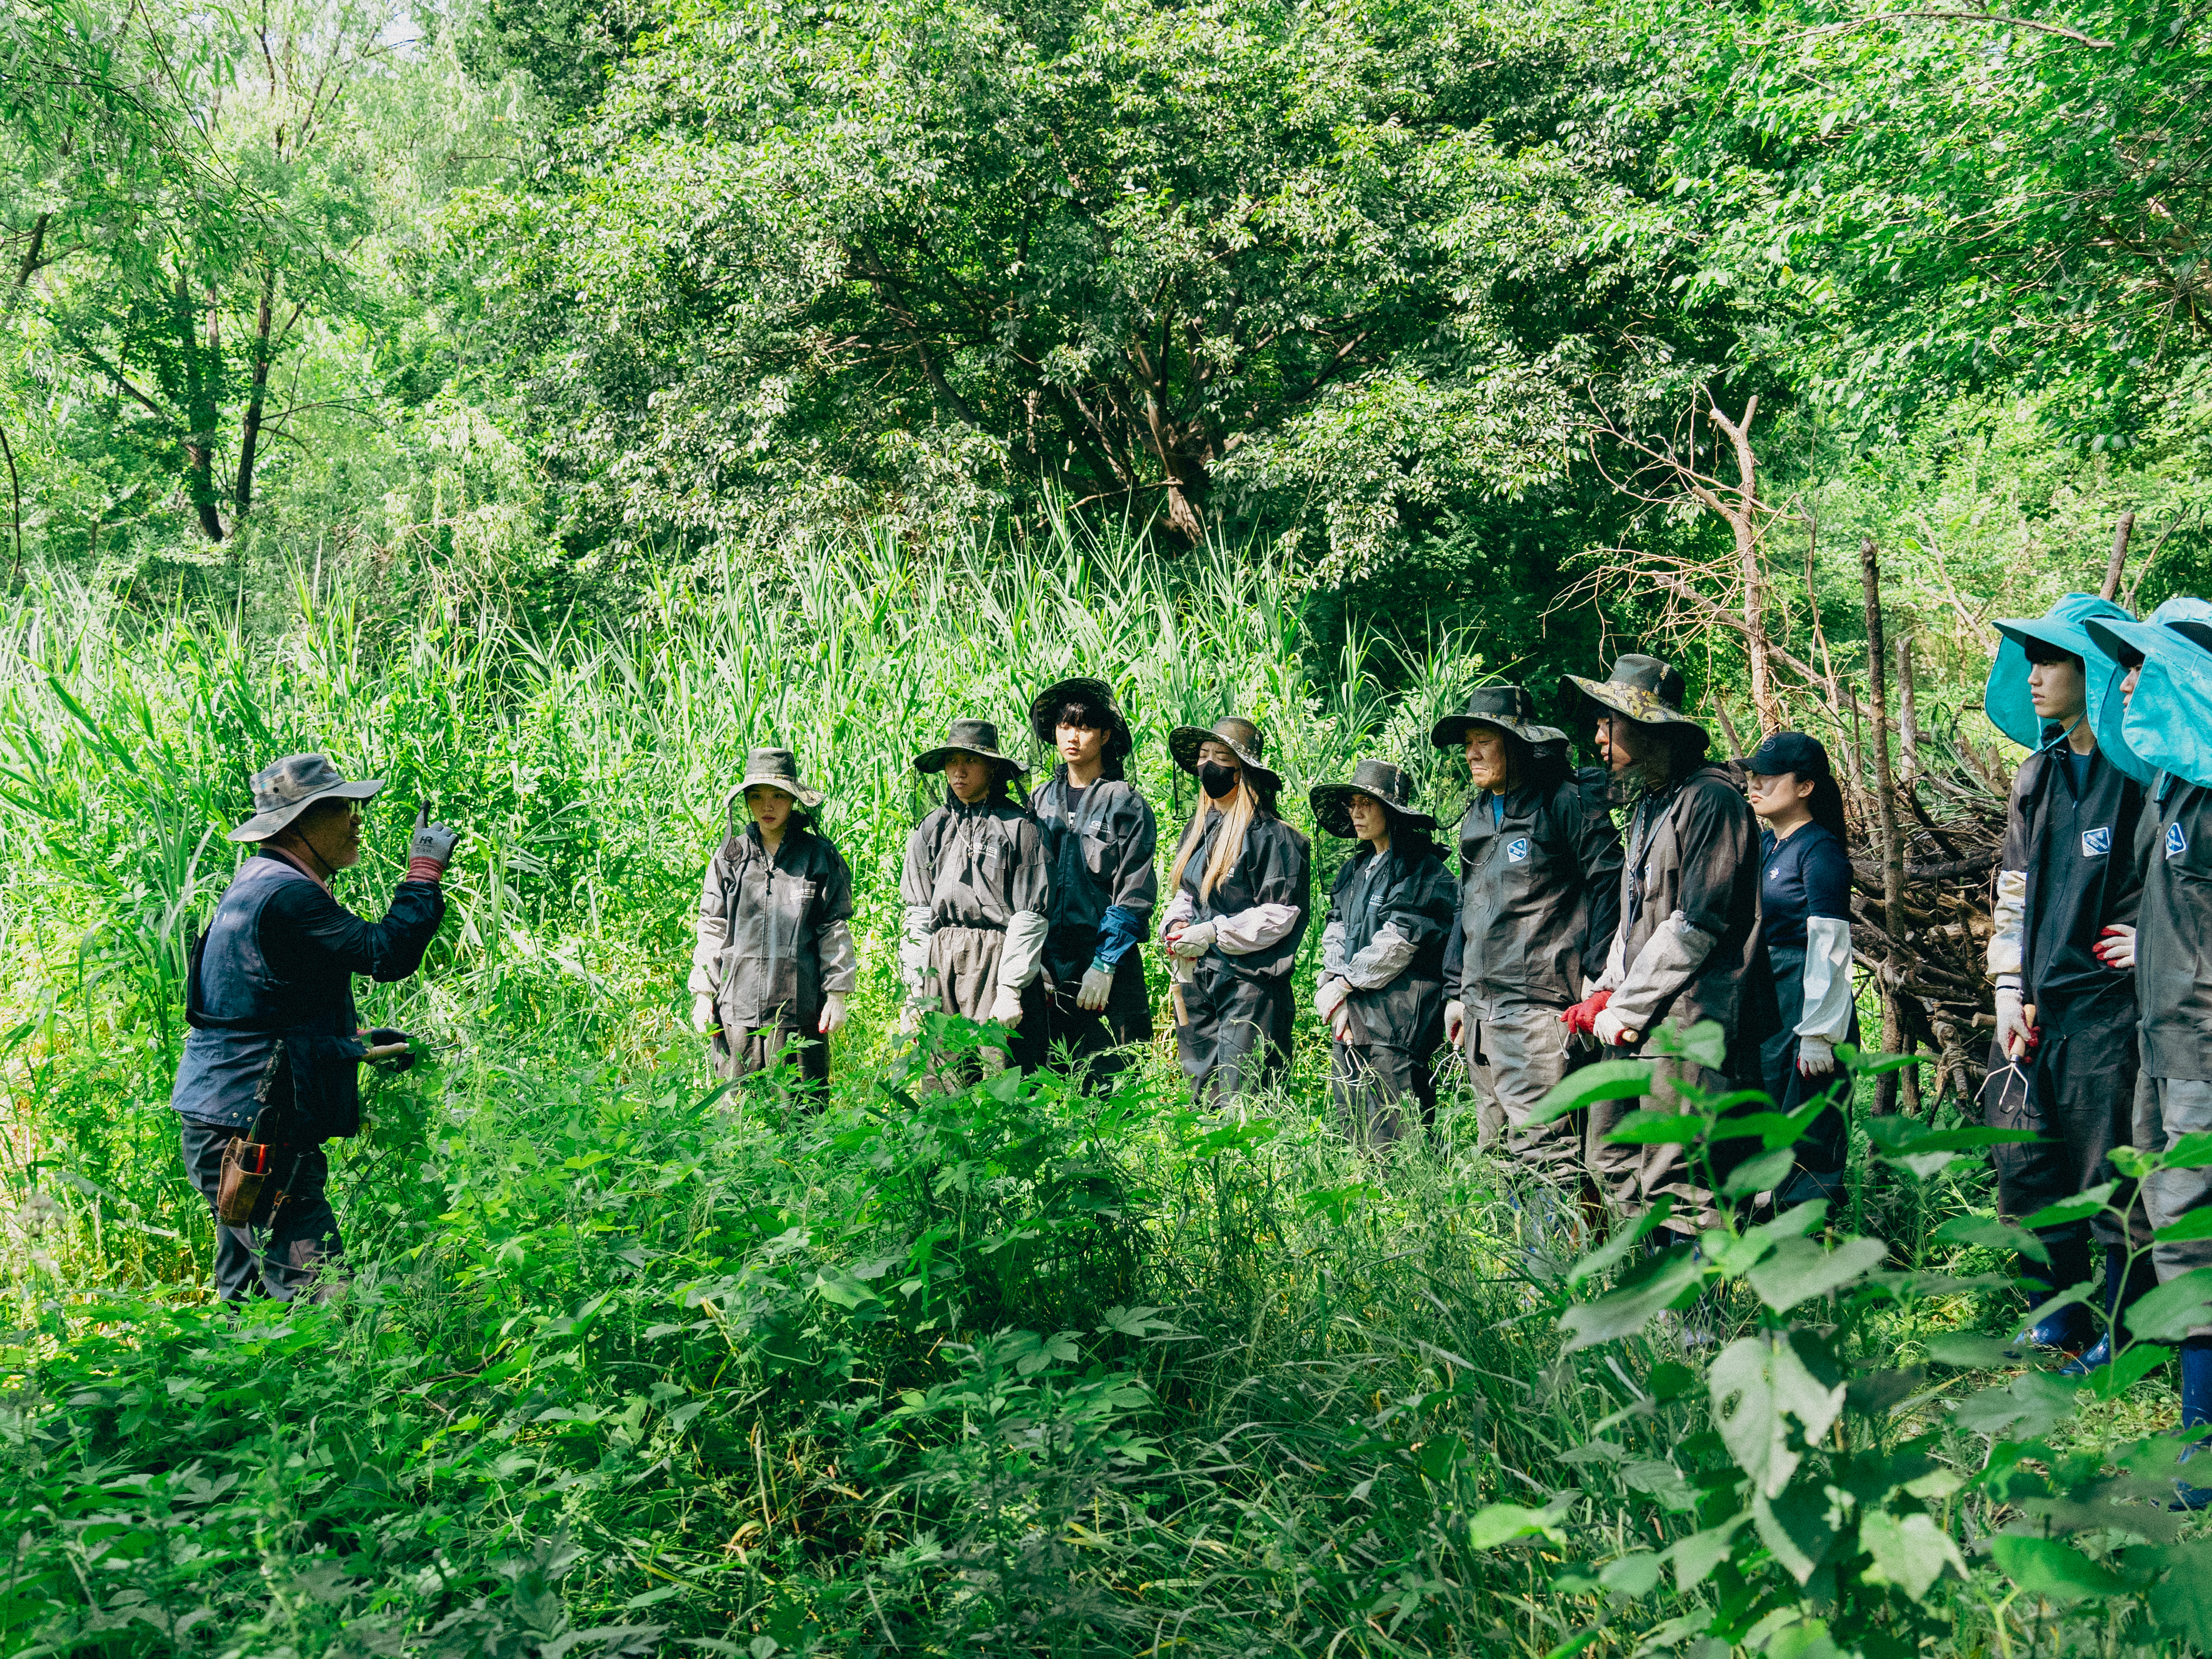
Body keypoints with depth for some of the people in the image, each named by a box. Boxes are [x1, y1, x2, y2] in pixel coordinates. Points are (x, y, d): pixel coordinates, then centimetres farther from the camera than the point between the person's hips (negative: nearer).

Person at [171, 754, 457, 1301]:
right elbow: (388, 954, -23)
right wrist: (425, 870, -10)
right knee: (315, 1299, -13)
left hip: (225, 1129, 11)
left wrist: (359, 1044, 17)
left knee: (246, 1296, 17)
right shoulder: (285, 895, -18)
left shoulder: (260, 883, 17)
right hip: (255, 1132, -11)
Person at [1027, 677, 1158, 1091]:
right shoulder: (1040, 802, 13)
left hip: (1107, 964, -4)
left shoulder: (1127, 804, 0)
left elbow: (1134, 896, -5)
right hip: (1047, 967, 4)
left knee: (1107, 1082, -5)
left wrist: (1104, 964, -12)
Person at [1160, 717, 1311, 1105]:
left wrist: (1213, 933, -17)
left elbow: (1280, 914, -14)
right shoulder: (1199, 829, 14)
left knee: (1237, 1106, -10)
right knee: (1202, 1097, 9)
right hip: (1196, 981, 8)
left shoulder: (1270, 834, -10)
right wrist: (1175, 925, 3)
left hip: (1249, 983, -8)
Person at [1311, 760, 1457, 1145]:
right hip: (1349, 1017, 8)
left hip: (1397, 1023, -8)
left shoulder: (1422, 871, -6)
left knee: (1390, 1144, -9)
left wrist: (1344, 984, -7)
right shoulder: (1354, 870, 18)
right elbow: (1335, 937, 11)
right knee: (1351, 1139, 8)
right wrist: (1332, 996, -4)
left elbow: (1397, 945, -13)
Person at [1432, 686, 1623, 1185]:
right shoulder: (1477, 817, 21)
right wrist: (1455, 990, 24)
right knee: (1496, 1148, 10)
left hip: (1538, 1003, -8)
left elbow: (1608, 883, -7)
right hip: (1481, 1008, 9)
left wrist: (1596, 974, -12)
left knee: (1542, 1145, -15)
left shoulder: (1566, 802, -4)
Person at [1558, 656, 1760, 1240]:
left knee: (1673, 1186, -10)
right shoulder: (1648, 803, 20)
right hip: (1632, 1018, 10)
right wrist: (1605, 993, 9)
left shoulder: (1709, 800, -10)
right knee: (1612, 1165, 11)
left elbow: (1695, 924, -16)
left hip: (1682, 1020, -9)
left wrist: (1625, 1008, -12)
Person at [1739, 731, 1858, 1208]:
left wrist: (1818, 1034, -18)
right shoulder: (1763, 844, 13)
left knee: (1806, 1140, -4)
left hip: (1806, 1002, -9)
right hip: (1760, 1003, 9)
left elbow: (1828, 946, -15)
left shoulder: (1819, 851, -11)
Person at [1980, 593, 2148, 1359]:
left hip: (2107, 1005, -7)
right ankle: (2058, 1318, 24)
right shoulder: (2038, 773, 14)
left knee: (2111, 1174, -2)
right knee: (2026, 1167, 10)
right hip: (2035, 1008, 7)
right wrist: (2009, 991, 9)